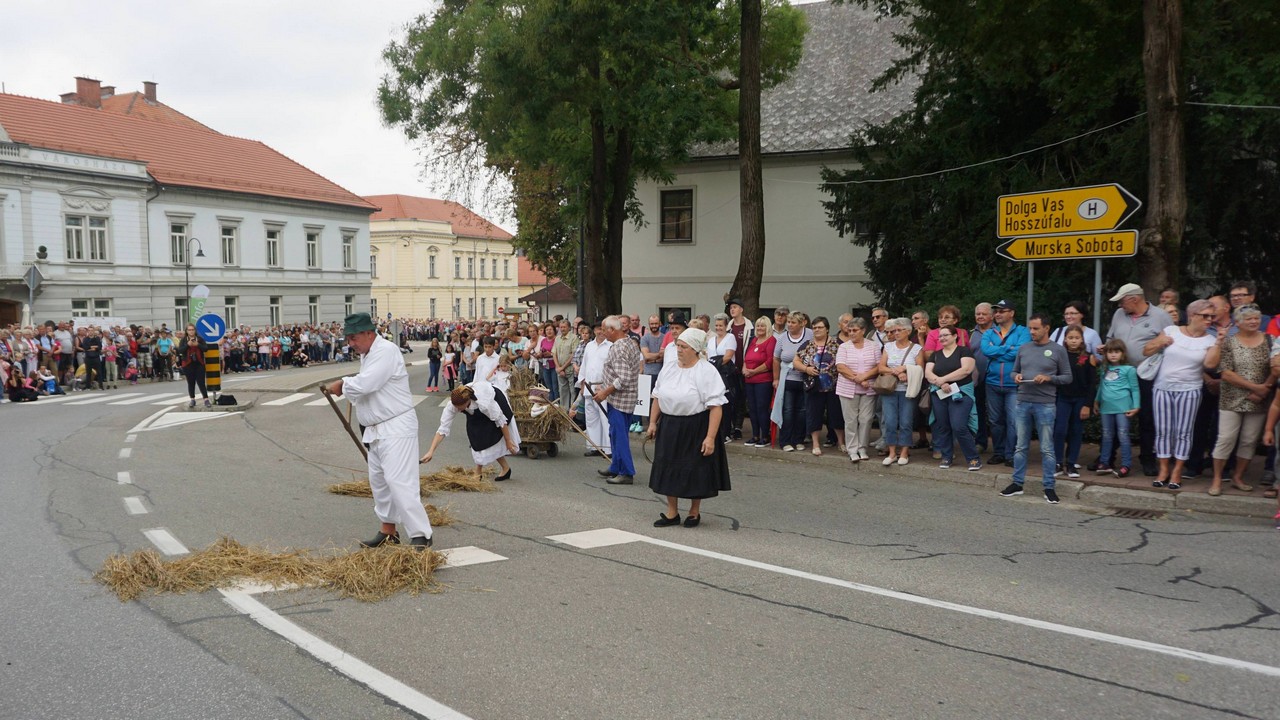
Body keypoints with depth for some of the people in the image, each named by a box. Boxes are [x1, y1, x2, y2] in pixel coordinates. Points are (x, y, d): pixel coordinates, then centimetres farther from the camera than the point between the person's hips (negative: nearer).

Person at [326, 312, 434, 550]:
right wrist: (346, 389, 0)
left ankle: (421, 536, -11)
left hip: (396, 428, -10)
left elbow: (364, 384, -25)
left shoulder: (386, 351, -17)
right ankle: (388, 532, 27)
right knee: (378, 481, 16)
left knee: (399, 481, -14)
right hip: (376, 430, 10)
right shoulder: (366, 354, 15)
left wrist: (341, 384, -9)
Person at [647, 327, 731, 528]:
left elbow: (715, 406, -19)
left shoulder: (707, 372, -14)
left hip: (696, 429, -5)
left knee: (695, 472, 6)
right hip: (669, 427, 6)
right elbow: (657, 397, 16)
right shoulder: (668, 368, 7)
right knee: (668, 469, 8)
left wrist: (710, 437, -23)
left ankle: (694, 512, 25)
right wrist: (652, 423, 12)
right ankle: (672, 513, 22)